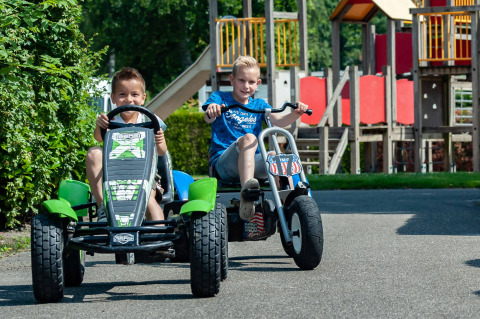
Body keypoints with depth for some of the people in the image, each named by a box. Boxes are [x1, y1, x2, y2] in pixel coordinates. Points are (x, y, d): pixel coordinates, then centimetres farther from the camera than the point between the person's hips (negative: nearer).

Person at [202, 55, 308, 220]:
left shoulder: (259, 105, 18)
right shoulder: (220, 98, 7)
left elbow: (278, 120, 1)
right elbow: (208, 118, -14)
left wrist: (296, 113, -20)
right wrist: (211, 112, -39)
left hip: (252, 162, 4)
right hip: (223, 162, -4)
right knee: (249, 138, -34)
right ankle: (246, 193, -55)